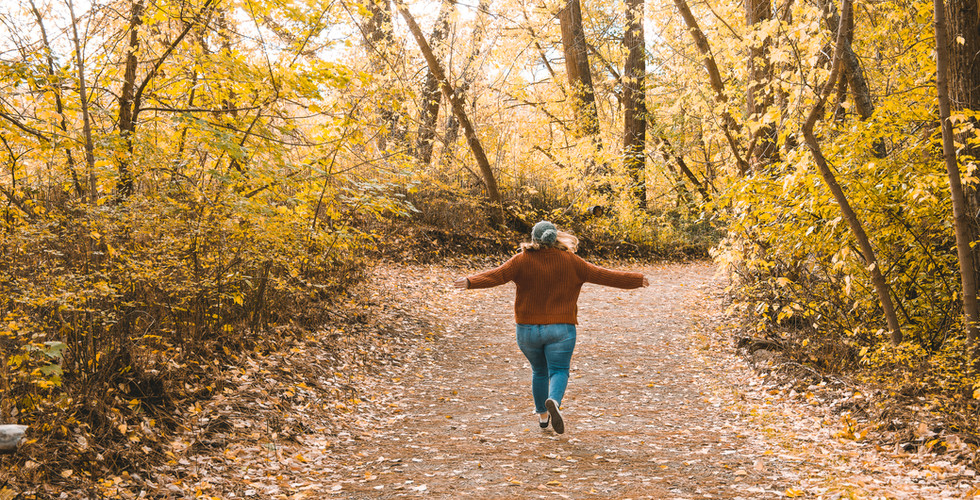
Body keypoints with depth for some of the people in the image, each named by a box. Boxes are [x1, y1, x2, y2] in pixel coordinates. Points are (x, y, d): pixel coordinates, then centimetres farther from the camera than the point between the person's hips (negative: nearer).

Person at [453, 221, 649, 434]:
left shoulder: (523, 261, -4)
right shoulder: (570, 262, -2)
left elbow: (496, 275, -17)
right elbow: (603, 275, 0)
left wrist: (470, 282, -21)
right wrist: (637, 280, 8)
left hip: (528, 329, 1)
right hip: (560, 329, -1)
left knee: (539, 371, 20)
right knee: (558, 371, 2)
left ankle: (542, 415, 30)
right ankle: (553, 401, -28)